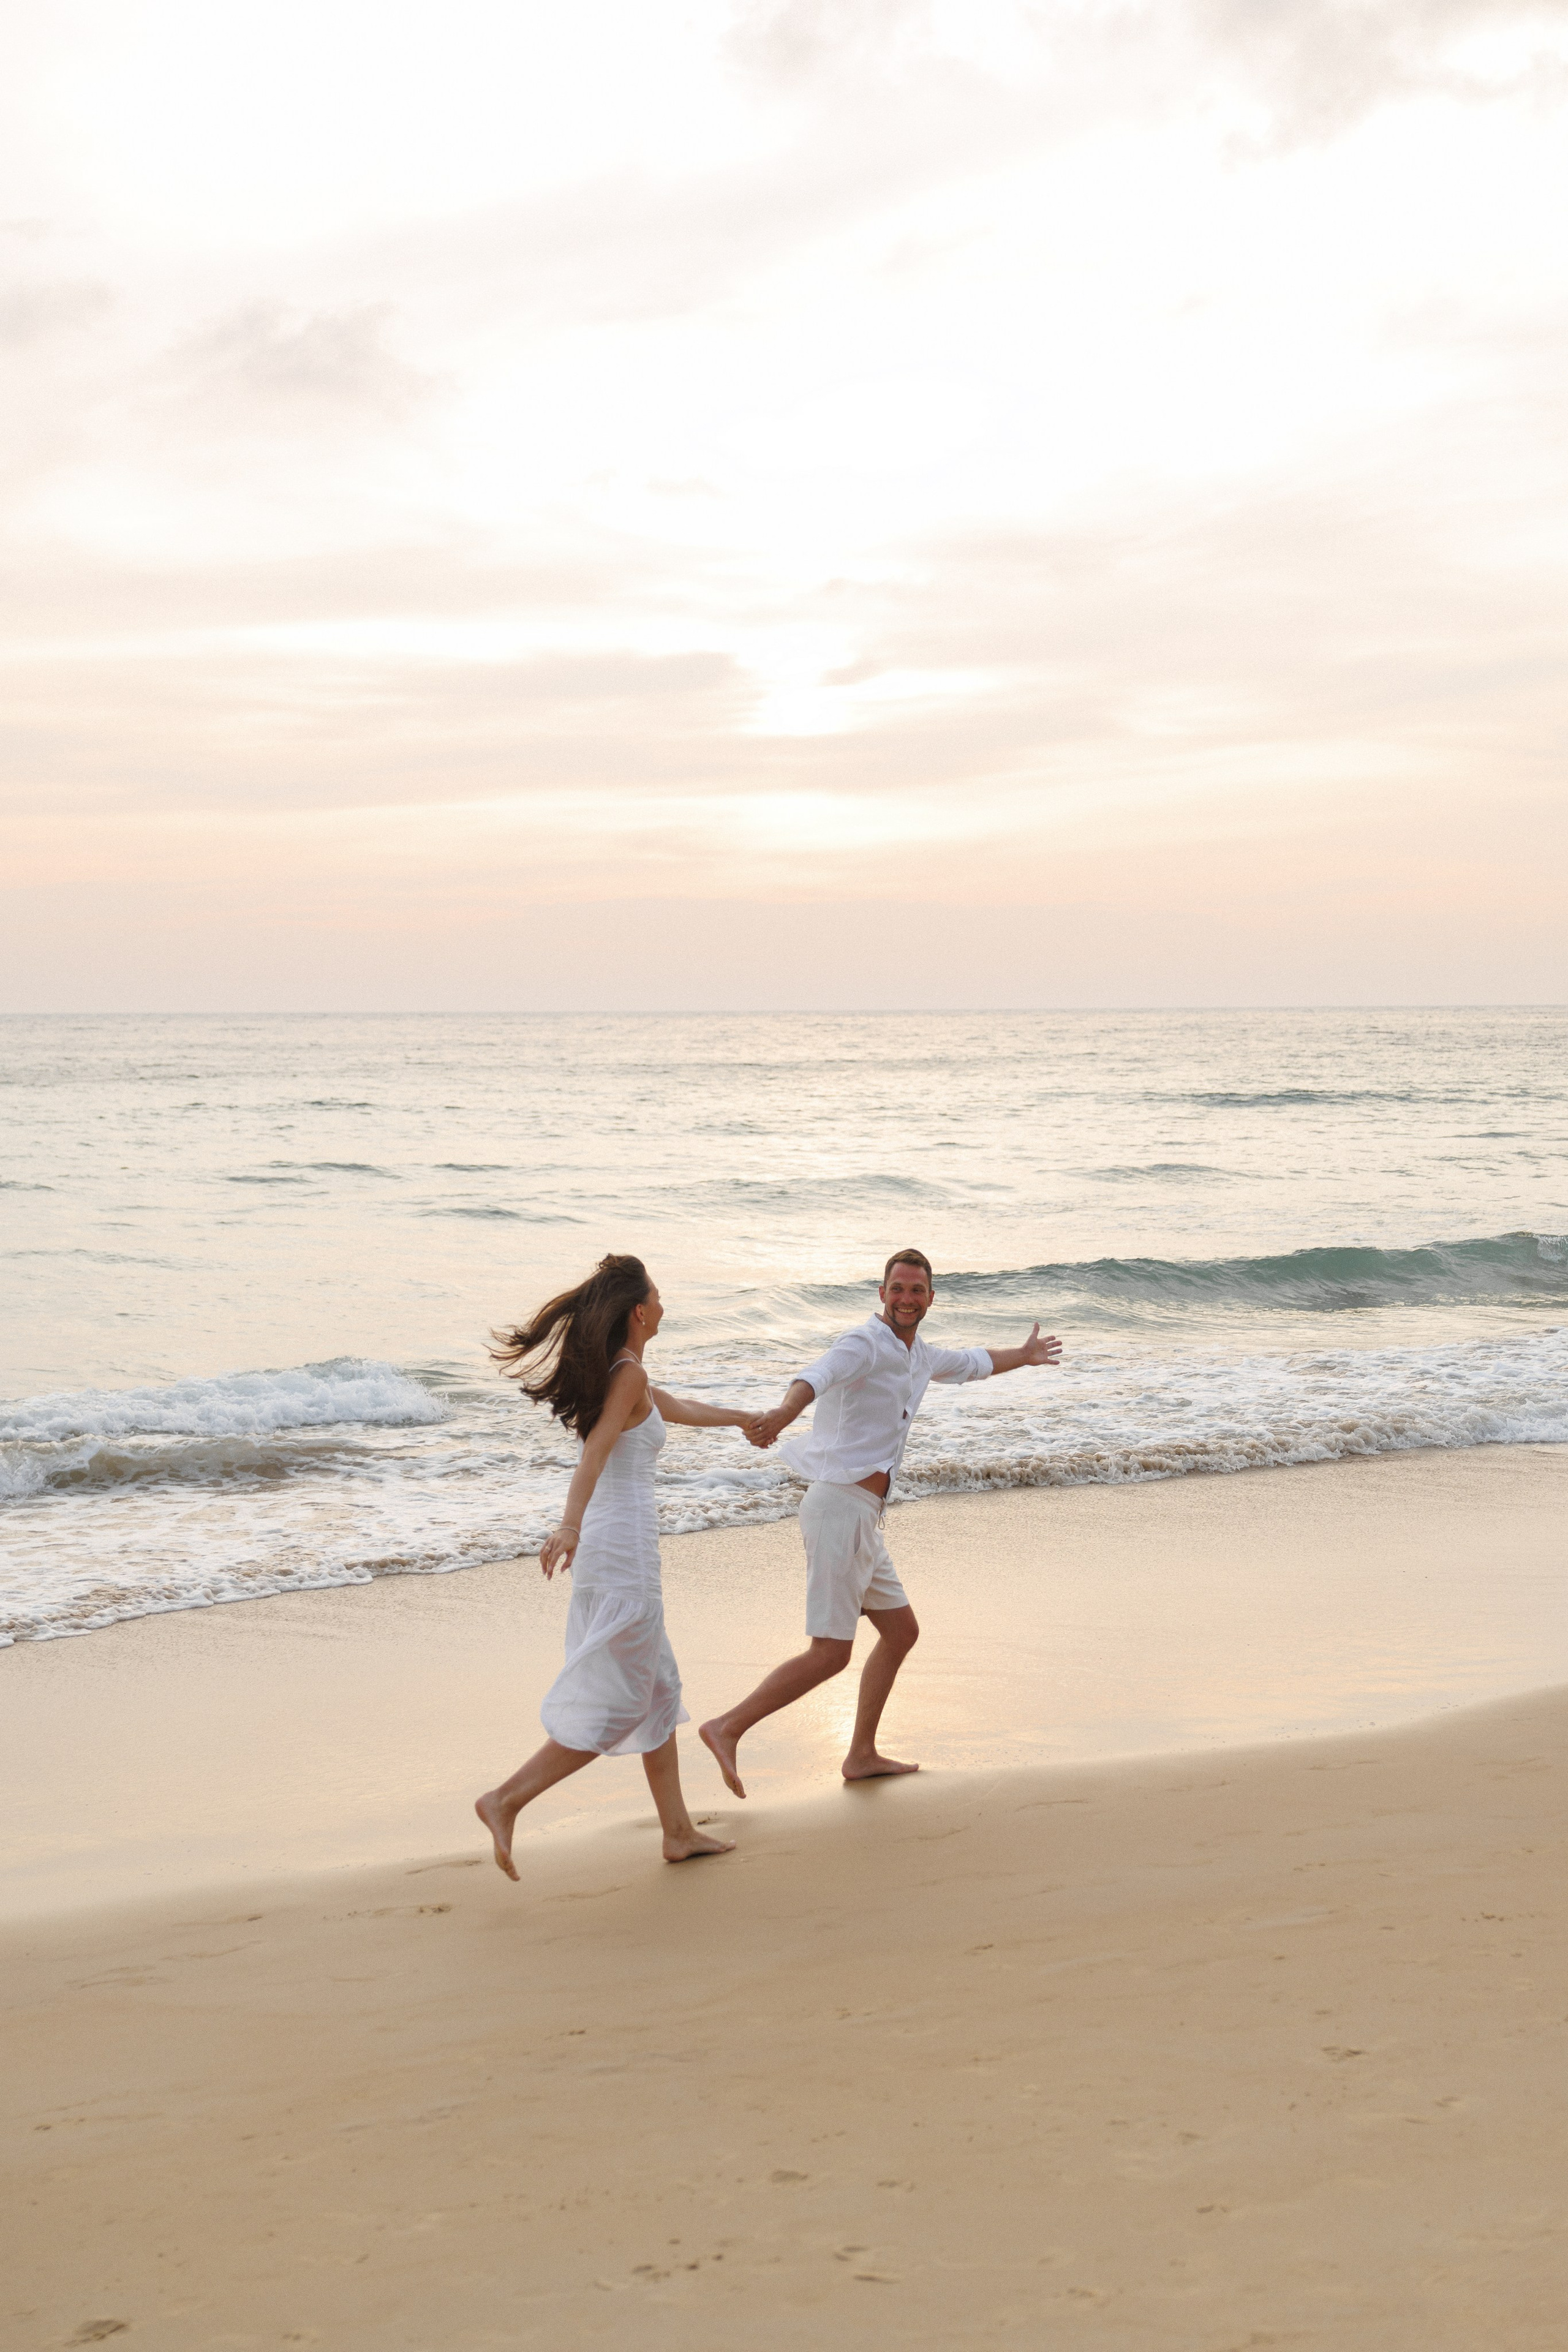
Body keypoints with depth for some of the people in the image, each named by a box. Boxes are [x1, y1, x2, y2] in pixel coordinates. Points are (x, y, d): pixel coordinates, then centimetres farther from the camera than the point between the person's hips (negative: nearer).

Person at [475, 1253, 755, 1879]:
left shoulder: (615, 1374, 16)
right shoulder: (629, 1374, -13)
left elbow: (678, 1408, 34)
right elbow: (596, 1450, -27)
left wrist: (742, 1417, 51)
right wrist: (571, 1525, -40)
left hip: (606, 1545, 10)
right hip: (623, 1549, -10)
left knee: (658, 1690, 16)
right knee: (613, 1707, -4)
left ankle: (679, 1831, 21)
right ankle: (506, 1800, -7)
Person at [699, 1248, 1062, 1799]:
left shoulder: (917, 1356, 17)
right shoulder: (865, 1344, -12)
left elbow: (972, 1363, 40)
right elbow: (817, 1377, -35)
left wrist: (1024, 1355, 55)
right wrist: (782, 1414, -57)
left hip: (861, 1518, 10)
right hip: (841, 1509, -10)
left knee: (901, 1632, 17)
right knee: (829, 1654, -12)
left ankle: (862, 1755, 24)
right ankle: (727, 1729, -9)